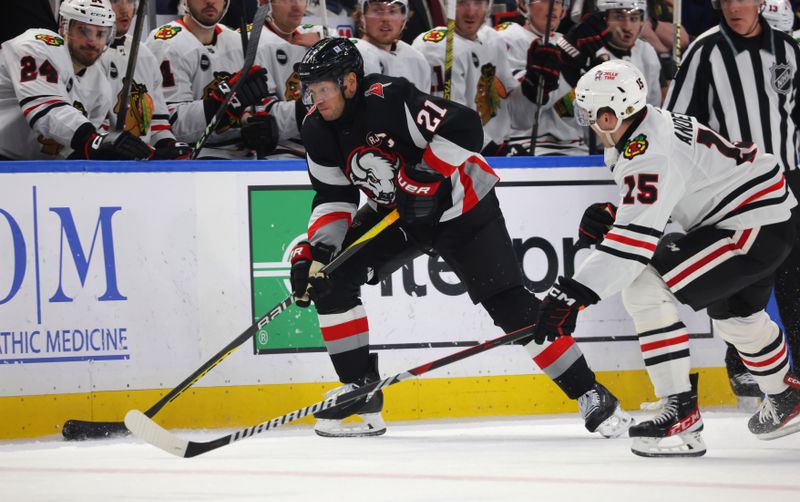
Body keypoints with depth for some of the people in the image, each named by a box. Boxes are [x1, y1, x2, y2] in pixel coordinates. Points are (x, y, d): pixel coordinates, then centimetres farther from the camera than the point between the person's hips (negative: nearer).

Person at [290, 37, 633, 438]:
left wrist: (425, 174, -34)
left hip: (458, 207, -7)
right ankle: (361, 392, 2)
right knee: (329, 276, -7)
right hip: (396, 214, 7)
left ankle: (590, 395, -8)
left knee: (508, 302, -14)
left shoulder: (390, 100, -30)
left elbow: (465, 129, -33)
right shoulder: (318, 130, -7)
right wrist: (316, 250, -13)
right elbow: (333, 196, 0)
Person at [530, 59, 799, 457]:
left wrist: (572, 294, -38)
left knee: (645, 289, -17)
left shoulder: (649, 152, -25)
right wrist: (613, 216, 3)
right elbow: (653, 209, 21)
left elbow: (636, 238, -33)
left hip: (755, 226, -11)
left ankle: (681, 411, -16)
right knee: (734, 313, 33)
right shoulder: (656, 124, 6)